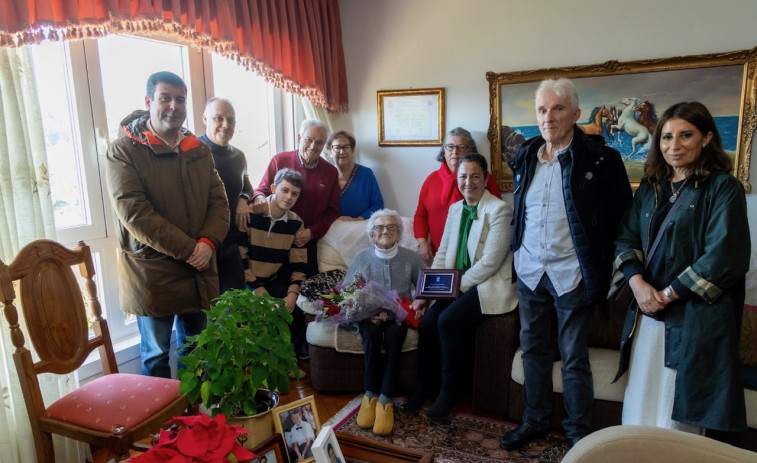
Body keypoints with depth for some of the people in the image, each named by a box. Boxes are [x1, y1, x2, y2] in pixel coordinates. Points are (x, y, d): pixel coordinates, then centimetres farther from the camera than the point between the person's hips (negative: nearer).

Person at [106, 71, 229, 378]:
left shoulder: (199, 151, 9)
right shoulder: (124, 151, -8)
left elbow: (218, 201, 6)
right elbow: (134, 214, -17)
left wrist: (208, 242, -13)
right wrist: (188, 249, -19)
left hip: (200, 272, 5)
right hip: (151, 274, -5)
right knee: (156, 354, 11)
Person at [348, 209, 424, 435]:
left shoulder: (411, 258, 4)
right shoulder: (361, 258, 4)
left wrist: (420, 299, -14)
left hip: (398, 316, 0)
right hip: (369, 316, 0)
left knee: (393, 336, -33)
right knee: (372, 335, -33)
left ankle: (385, 400, -27)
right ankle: (371, 395, -19)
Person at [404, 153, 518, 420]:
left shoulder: (499, 210, -11)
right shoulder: (455, 209, 12)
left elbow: (489, 262, -17)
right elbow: (442, 254, 11)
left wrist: (459, 285, -14)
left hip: (489, 286, -6)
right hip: (459, 287, 6)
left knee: (448, 320, -26)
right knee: (427, 321, -14)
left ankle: (450, 390, -3)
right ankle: (425, 387, 9)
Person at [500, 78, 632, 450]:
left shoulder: (601, 158, -9)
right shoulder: (525, 157, 5)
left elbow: (618, 218, -6)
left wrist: (601, 272, -8)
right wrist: (518, 256, 13)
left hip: (571, 275, -4)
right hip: (529, 272, 5)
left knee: (574, 358, 8)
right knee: (533, 350, 15)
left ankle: (579, 431, 28)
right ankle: (534, 421, 33)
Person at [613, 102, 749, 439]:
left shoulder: (723, 188, -6)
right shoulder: (650, 187, 11)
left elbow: (724, 257, -14)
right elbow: (626, 237, 6)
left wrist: (668, 294, -13)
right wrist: (638, 283, -11)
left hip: (694, 319, -5)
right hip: (647, 314, 5)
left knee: (678, 414, 5)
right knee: (641, 402, 12)